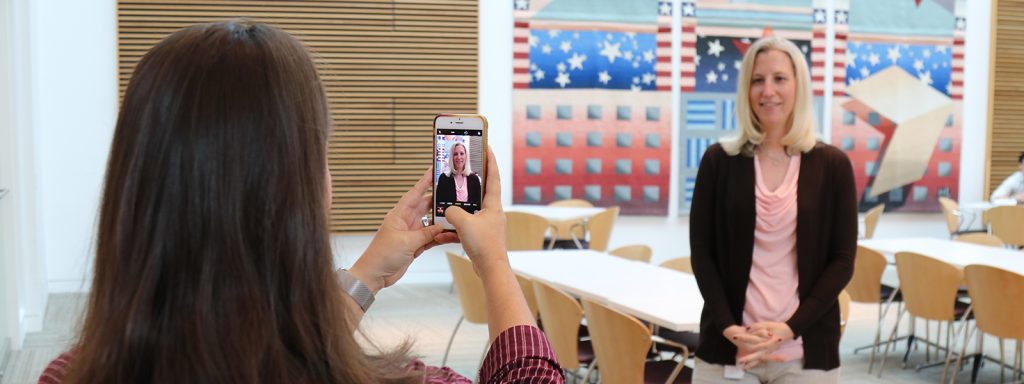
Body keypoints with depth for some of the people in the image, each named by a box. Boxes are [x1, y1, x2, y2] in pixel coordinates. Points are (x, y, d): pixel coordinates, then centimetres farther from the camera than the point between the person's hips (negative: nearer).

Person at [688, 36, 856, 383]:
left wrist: (790, 328, -11)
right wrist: (729, 328, -10)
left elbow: (842, 261, 0)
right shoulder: (719, 160, 2)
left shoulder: (832, 165, 1)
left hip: (805, 350, 0)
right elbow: (702, 253, 1)